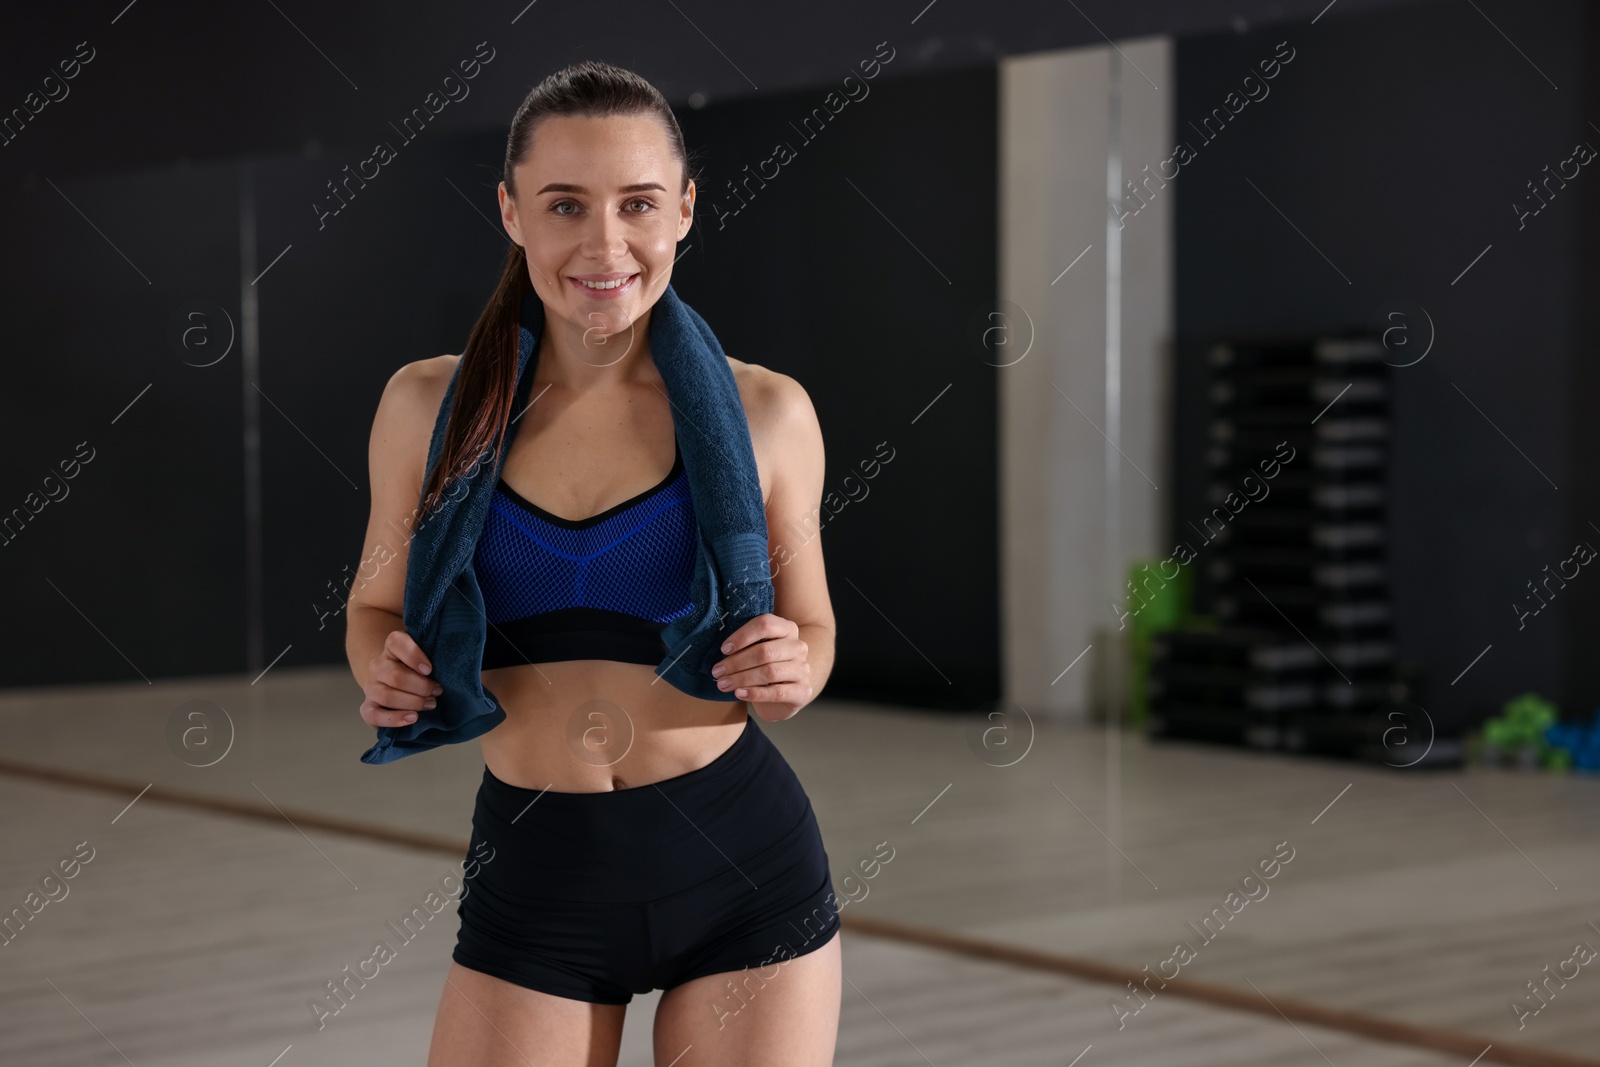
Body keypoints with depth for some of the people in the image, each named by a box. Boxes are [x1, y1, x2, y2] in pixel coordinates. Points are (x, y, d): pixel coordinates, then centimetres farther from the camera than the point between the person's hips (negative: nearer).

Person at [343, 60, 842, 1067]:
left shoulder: (764, 410, -3)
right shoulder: (429, 404, -1)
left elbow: (809, 628, 9)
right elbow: (378, 610, 12)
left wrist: (791, 671, -14)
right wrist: (388, 675, -10)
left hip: (743, 868, 0)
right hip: (535, 882, 1)